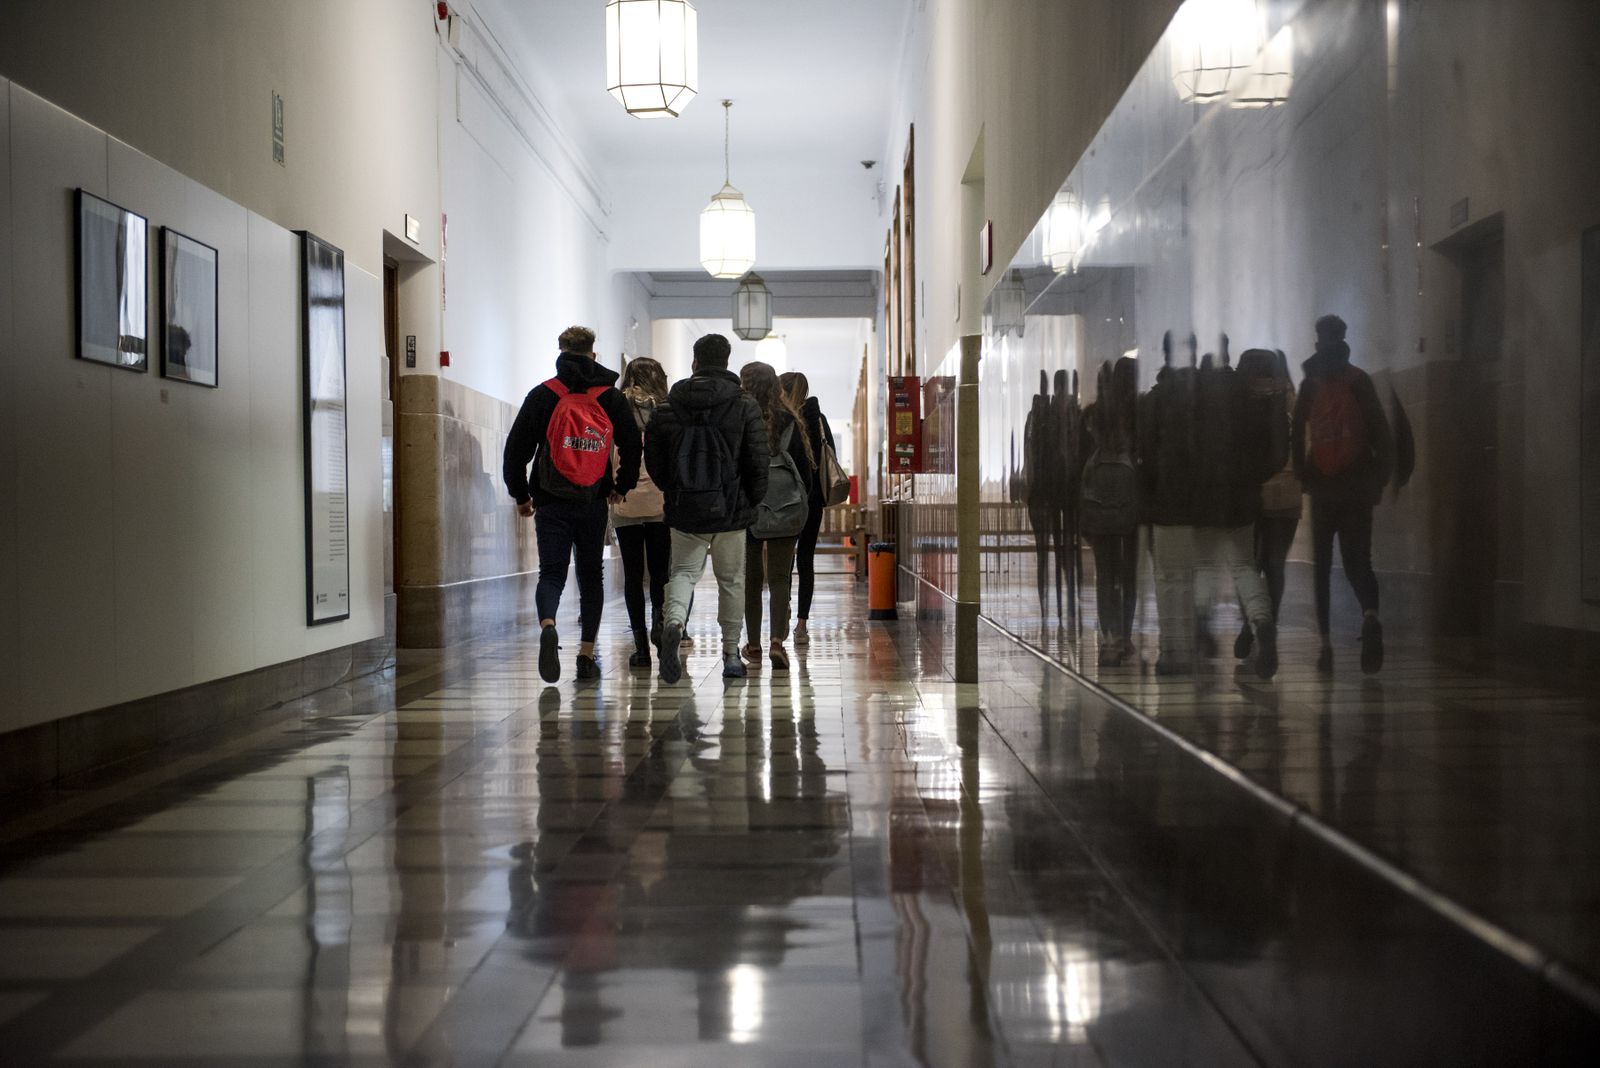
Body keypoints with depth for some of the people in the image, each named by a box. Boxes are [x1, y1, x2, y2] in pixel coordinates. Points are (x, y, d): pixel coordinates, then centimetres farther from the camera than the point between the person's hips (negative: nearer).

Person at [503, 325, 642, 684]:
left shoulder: (543, 395, 1)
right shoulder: (611, 398, 4)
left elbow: (516, 448, 0)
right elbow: (632, 447, 4)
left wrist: (520, 495, 11)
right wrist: (622, 487, 20)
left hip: (551, 503, -1)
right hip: (594, 504, 1)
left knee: (551, 573, 3)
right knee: (591, 574, 12)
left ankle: (548, 627, -27)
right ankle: (587, 655, 11)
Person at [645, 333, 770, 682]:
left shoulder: (668, 408, 1)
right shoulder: (745, 407, -4)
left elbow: (653, 458, 4)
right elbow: (758, 461, -7)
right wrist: (752, 502, 7)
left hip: (685, 509, 1)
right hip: (731, 509, -1)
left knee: (684, 571, 12)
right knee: (731, 580, 11)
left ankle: (674, 623, -19)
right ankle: (731, 655, 15)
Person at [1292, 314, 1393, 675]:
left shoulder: (1310, 385, 0)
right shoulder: (1359, 382, 1)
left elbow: (1297, 437, -5)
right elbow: (1383, 437, -2)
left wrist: (1303, 479, 4)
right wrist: (1378, 481, 5)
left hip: (1322, 492, -1)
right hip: (1358, 491, 1)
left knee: (1321, 567, 9)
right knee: (1357, 560, 7)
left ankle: (1325, 642, 1)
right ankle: (1370, 614, -23)